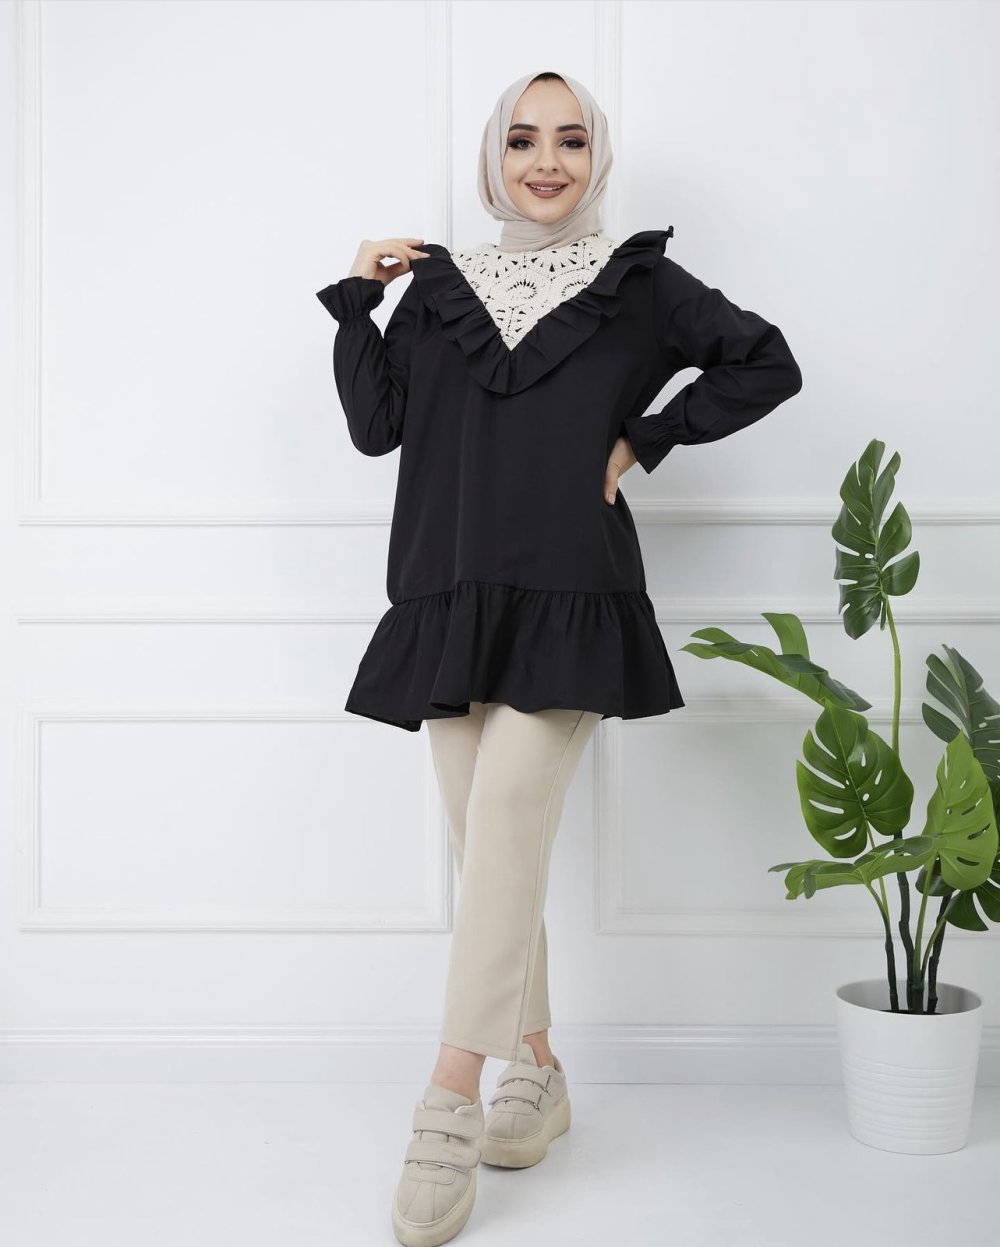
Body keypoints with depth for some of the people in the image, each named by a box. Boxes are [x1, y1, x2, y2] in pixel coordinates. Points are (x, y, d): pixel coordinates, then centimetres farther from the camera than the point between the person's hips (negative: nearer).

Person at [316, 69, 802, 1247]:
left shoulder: (639, 283, 8)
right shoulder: (440, 287, 14)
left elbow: (767, 363, 9)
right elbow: (376, 424, 9)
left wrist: (645, 439, 2)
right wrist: (357, 304, 2)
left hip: (569, 599, -3)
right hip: (451, 599, 4)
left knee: (504, 819, -18)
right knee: (489, 842, 5)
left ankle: (451, 1105, -16)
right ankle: (537, 1072, 21)